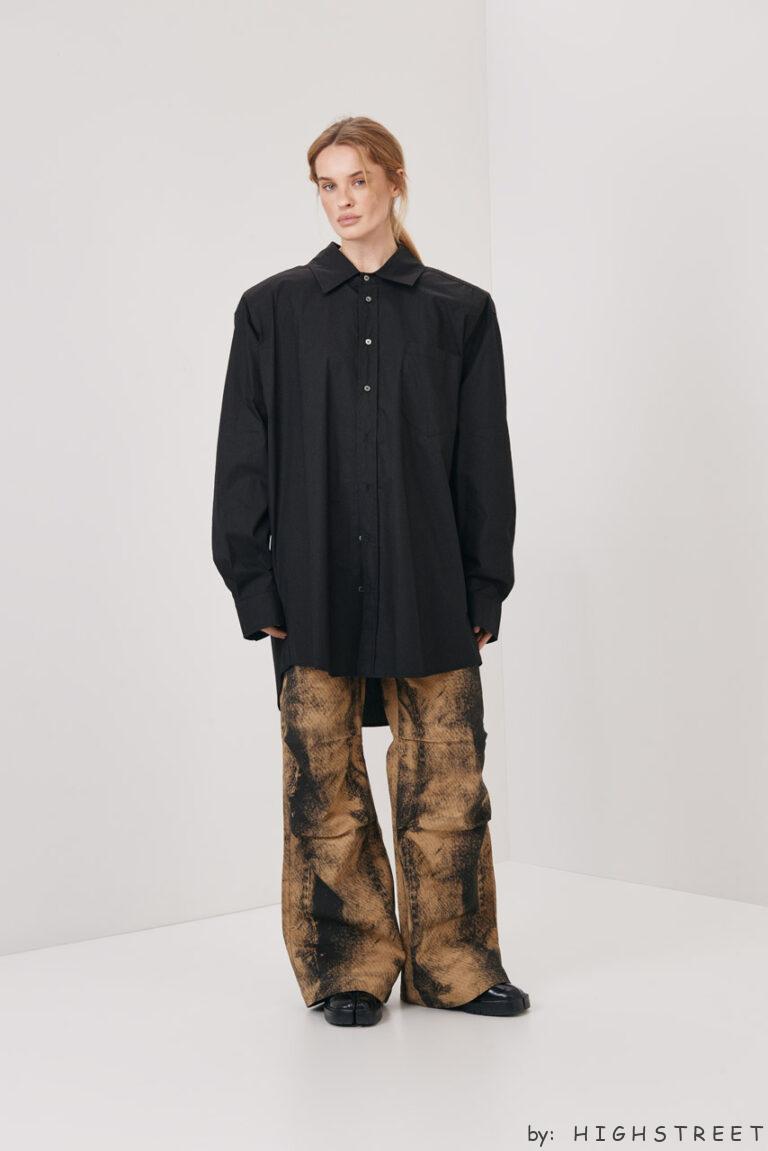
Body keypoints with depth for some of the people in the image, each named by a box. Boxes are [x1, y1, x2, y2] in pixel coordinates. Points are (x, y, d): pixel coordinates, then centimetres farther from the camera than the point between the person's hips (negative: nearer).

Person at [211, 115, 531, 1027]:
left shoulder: (460, 312, 7)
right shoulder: (273, 310, 6)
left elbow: (485, 461, 7)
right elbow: (243, 460, 4)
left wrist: (486, 587, 3)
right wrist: (255, 584, -2)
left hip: (429, 593, 1)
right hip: (316, 590, 0)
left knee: (445, 780, 3)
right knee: (325, 786, 4)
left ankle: (449, 962, 19)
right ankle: (348, 968, 18)